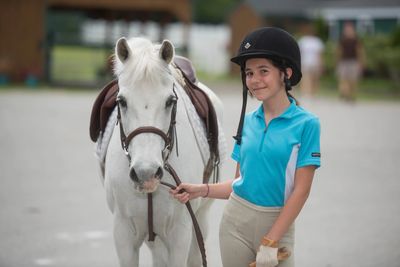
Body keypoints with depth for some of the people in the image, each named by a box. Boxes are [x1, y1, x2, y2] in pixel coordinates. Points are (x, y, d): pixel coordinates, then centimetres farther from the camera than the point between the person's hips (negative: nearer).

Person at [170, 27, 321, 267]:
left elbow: (301, 190, -12)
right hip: (236, 220, 4)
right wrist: (202, 190, -4)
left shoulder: (306, 124, -10)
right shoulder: (248, 122, 4)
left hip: (277, 223, -4)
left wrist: (271, 241, -15)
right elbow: (240, 180, 11)